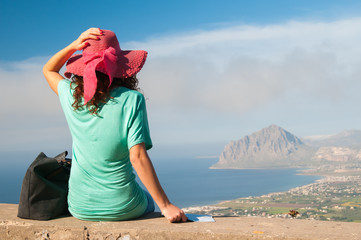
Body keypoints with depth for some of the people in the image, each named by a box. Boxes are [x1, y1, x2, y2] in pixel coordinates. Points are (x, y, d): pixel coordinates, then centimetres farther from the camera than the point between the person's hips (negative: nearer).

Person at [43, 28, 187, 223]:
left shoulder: (72, 96, -6)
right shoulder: (131, 100, -16)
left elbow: (48, 70, 16)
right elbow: (138, 157, -22)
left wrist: (73, 46, -1)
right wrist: (165, 206, -18)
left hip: (80, 207, 3)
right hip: (122, 208, -3)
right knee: (148, 200, 34)